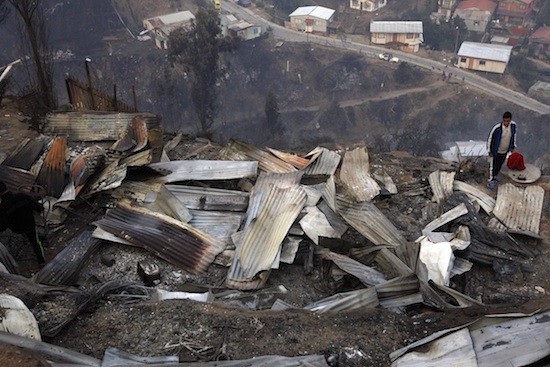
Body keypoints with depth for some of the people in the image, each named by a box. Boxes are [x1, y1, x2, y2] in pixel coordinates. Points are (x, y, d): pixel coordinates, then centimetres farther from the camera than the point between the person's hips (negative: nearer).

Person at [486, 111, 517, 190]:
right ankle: (491, 181, 29)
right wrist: (489, 151, -12)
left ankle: (495, 175, 50)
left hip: (505, 151, 5)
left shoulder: (513, 125, -16)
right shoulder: (497, 128, -31)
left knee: (500, 164, 25)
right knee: (493, 166, 10)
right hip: (496, 151, -5)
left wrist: (513, 146, 11)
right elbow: (490, 138, -18)